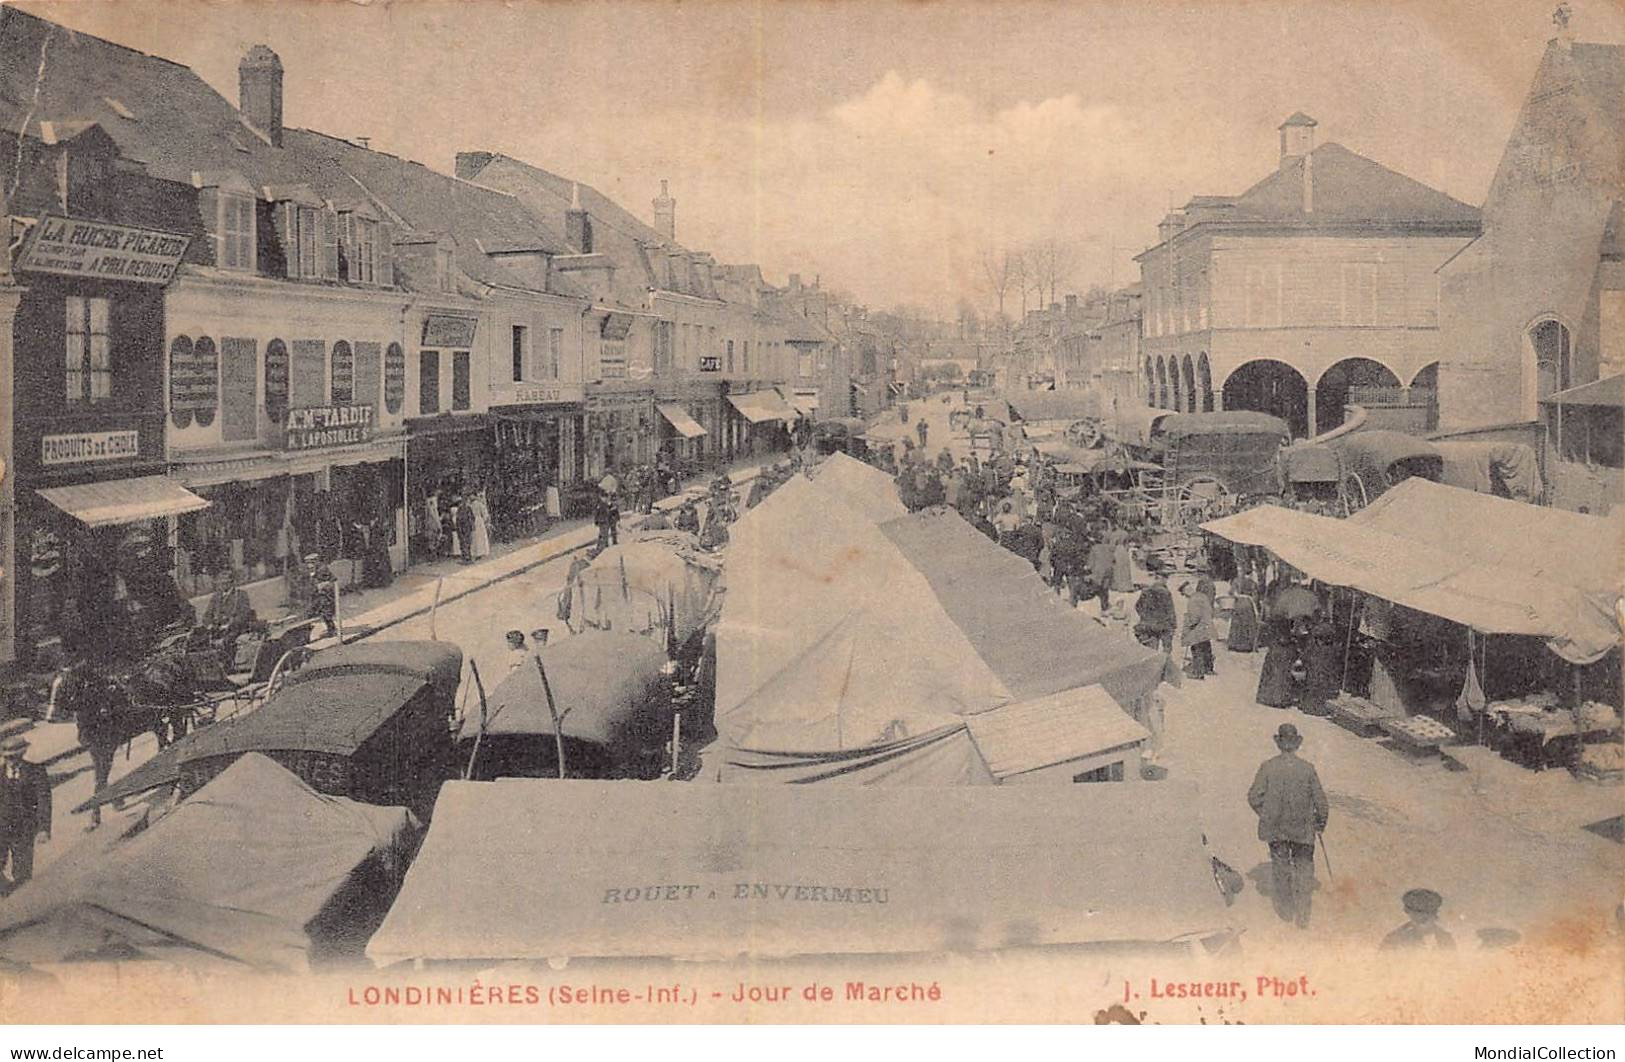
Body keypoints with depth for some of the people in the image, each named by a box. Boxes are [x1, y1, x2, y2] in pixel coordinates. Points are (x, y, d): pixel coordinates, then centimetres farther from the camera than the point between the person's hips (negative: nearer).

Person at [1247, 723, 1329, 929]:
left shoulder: (1267, 767, -9)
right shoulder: (1308, 768, -9)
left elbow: (1254, 797, -9)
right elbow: (1320, 800, -5)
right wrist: (1321, 823, 12)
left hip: (1275, 828, 1)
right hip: (1303, 830, -1)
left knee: (1280, 867, 17)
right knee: (1304, 869, 11)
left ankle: (1285, 911, 25)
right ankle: (1302, 916, 10)